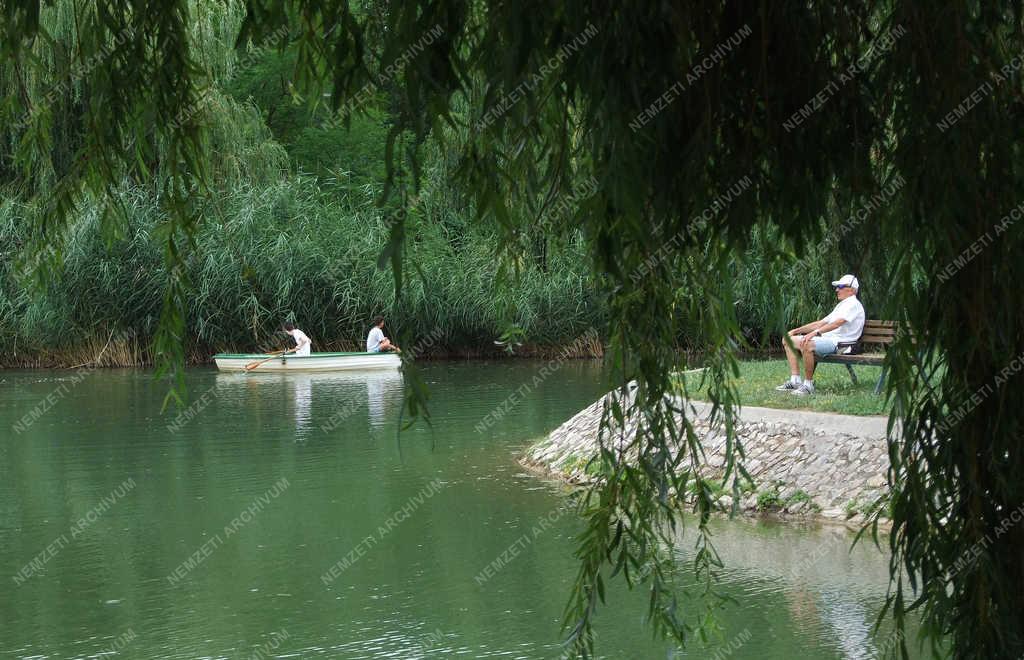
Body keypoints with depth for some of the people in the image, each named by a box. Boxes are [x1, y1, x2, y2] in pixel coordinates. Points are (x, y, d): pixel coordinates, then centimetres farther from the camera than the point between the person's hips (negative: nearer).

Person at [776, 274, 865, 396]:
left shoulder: (853, 304, -5)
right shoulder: (842, 305, 28)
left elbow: (837, 323, -22)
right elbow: (821, 323, 27)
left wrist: (815, 332, -32)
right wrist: (796, 330, 19)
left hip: (838, 342, -11)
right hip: (826, 339, 11)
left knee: (806, 345, -37)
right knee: (788, 340, 8)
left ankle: (808, 385, -27)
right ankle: (795, 380, -1)